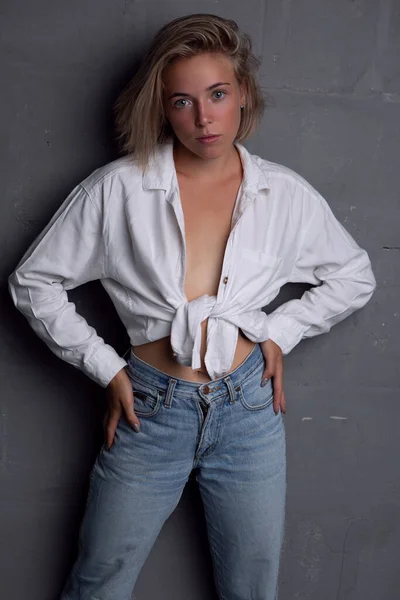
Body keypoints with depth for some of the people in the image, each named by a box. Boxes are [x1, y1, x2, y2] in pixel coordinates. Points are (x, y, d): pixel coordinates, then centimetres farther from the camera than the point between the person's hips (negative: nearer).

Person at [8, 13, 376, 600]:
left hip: (249, 407, 2)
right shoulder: (118, 188, -8)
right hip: (151, 409, -1)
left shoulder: (286, 194, -1)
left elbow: (355, 277, 12)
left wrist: (282, 330, 0)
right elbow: (33, 281, -2)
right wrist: (107, 369, -5)